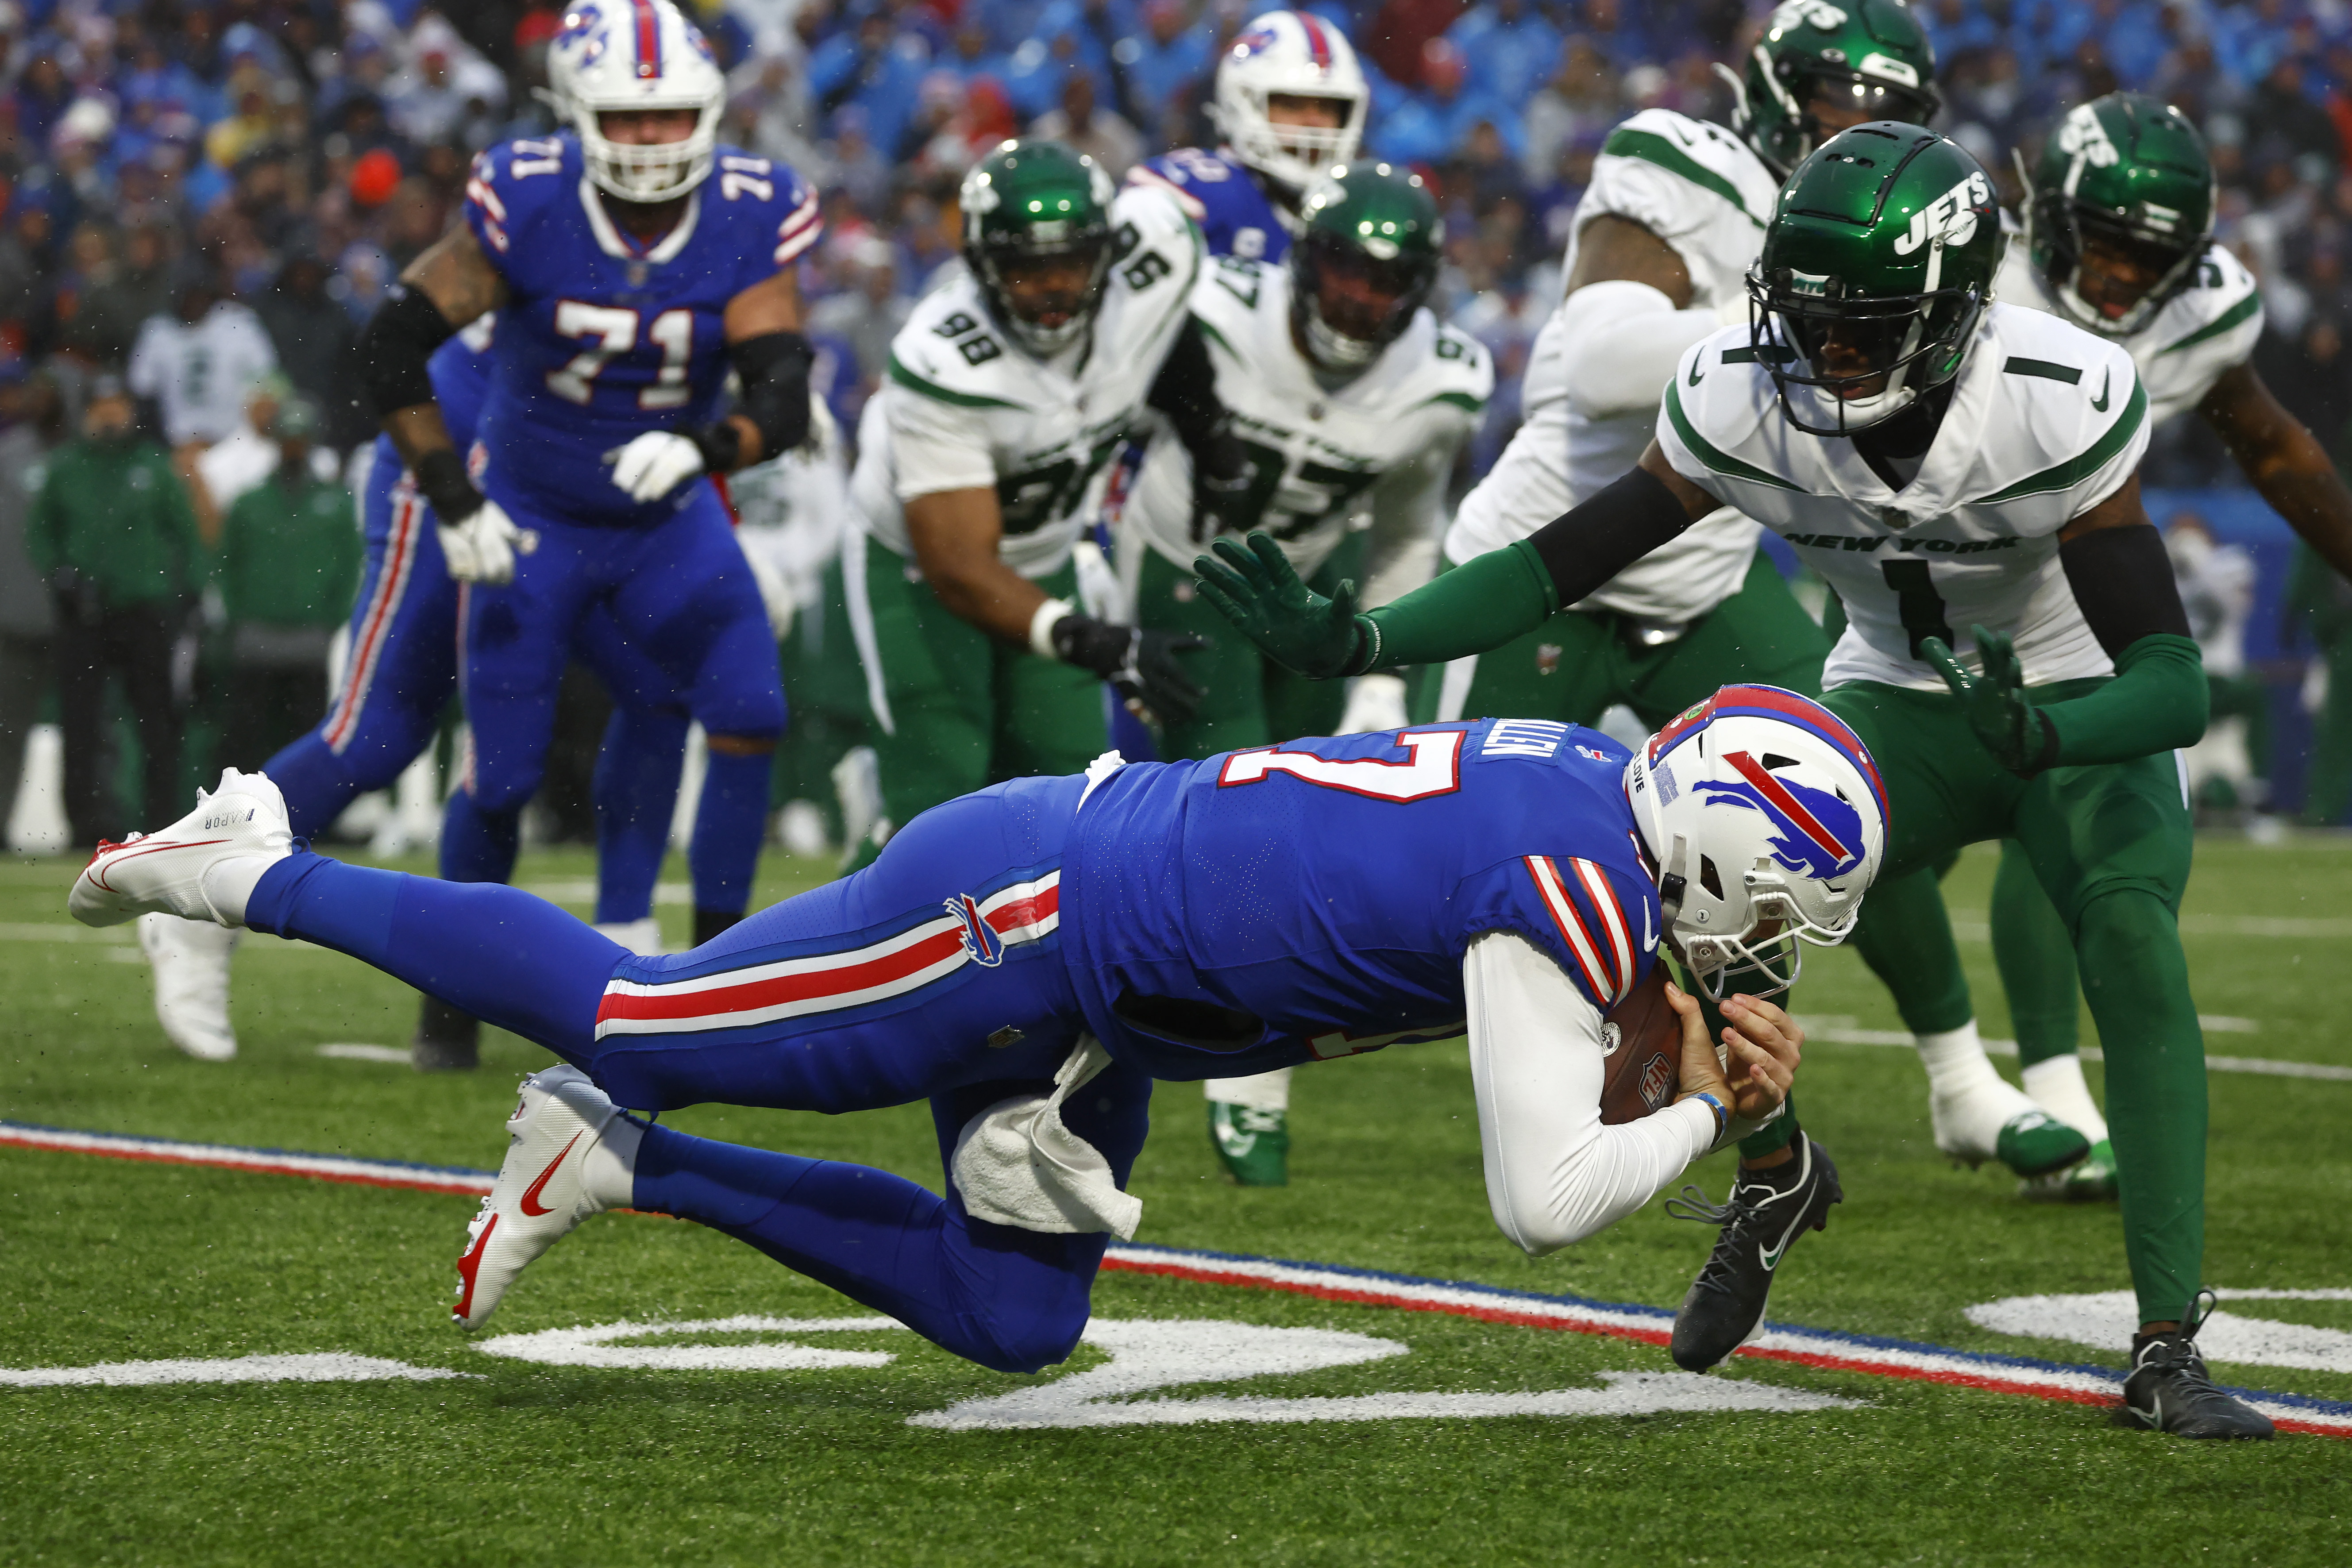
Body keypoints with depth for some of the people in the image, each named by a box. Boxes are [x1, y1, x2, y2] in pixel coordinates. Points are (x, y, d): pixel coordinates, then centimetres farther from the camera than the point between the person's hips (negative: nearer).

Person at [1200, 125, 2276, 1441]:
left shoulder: (2056, 404, -32)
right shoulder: (1747, 397, -21)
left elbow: (2177, 684, -33)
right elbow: (1561, 564, -15)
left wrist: (2039, 733, -54)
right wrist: (1355, 642, -28)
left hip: (2084, 714, -3)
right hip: (1902, 707, 3)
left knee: (2131, 937, -33)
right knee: (1693, 880, -20)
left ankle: (2169, 1351, -30)